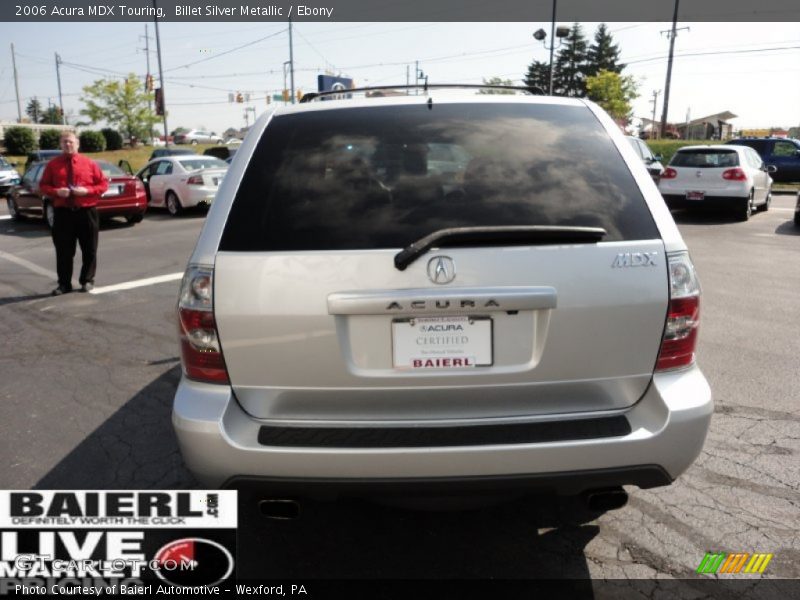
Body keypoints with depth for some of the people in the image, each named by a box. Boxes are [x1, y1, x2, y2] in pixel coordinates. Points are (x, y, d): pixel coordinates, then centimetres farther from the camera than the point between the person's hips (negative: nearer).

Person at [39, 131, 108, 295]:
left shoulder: (89, 163, 3)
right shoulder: (53, 164, 6)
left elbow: (103, 184, 3)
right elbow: (43, 186, 9)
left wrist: (87, 190, -12)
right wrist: (56, 192, -11)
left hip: (86, 211, -1)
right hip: (63, 212, 1)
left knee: (89, 249, 6)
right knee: (63, 250, 3)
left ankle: (87, 281, 20)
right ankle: (64, 283, 13)